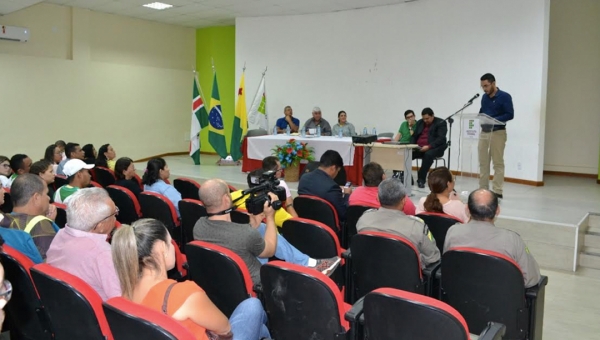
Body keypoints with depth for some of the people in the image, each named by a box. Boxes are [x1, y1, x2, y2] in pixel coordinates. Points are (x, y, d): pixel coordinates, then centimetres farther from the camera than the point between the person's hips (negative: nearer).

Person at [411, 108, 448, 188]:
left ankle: (421, 179, -31)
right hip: (419, 148, 5)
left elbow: (441, 139, -13)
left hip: (434, 148, -5)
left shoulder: (441, 123, -2)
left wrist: (429, 146, -26)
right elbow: (414, 136, 17)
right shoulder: (419, 123, 18)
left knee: (428, 154, -39)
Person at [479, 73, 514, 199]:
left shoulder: (504, 97, -6)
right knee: (483, 163, 7)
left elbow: (510, 115, -12)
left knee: (498, 163, -2)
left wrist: (494, 119, -23)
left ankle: (498, 191, 0)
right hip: (484, 132, 6)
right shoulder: (484, 97, 13)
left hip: (498, 133, -6)